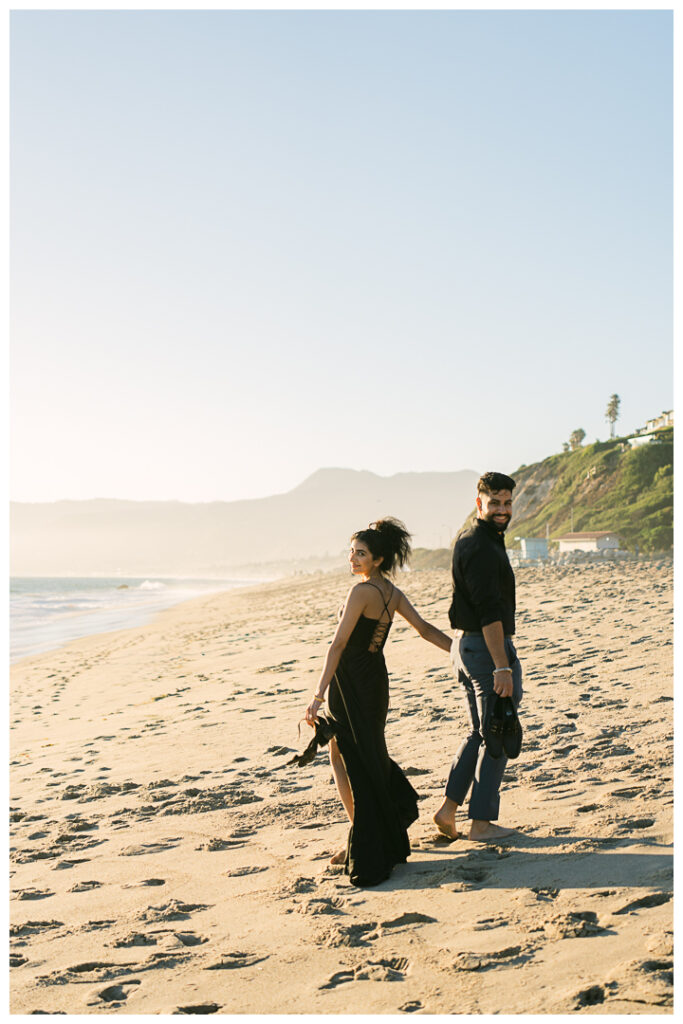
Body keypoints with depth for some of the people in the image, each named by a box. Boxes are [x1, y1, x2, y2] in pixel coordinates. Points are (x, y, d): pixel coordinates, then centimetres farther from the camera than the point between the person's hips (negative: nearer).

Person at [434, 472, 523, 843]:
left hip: (466, 645, 10)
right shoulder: (482, 547, -18)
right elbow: (489, 610, -24)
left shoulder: (468, 540, 14)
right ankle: (481, 822, 9)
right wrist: (502, 666, -25)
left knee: (480, 733, 17)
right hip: (488, 647, -10)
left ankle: (448, 808, 13)